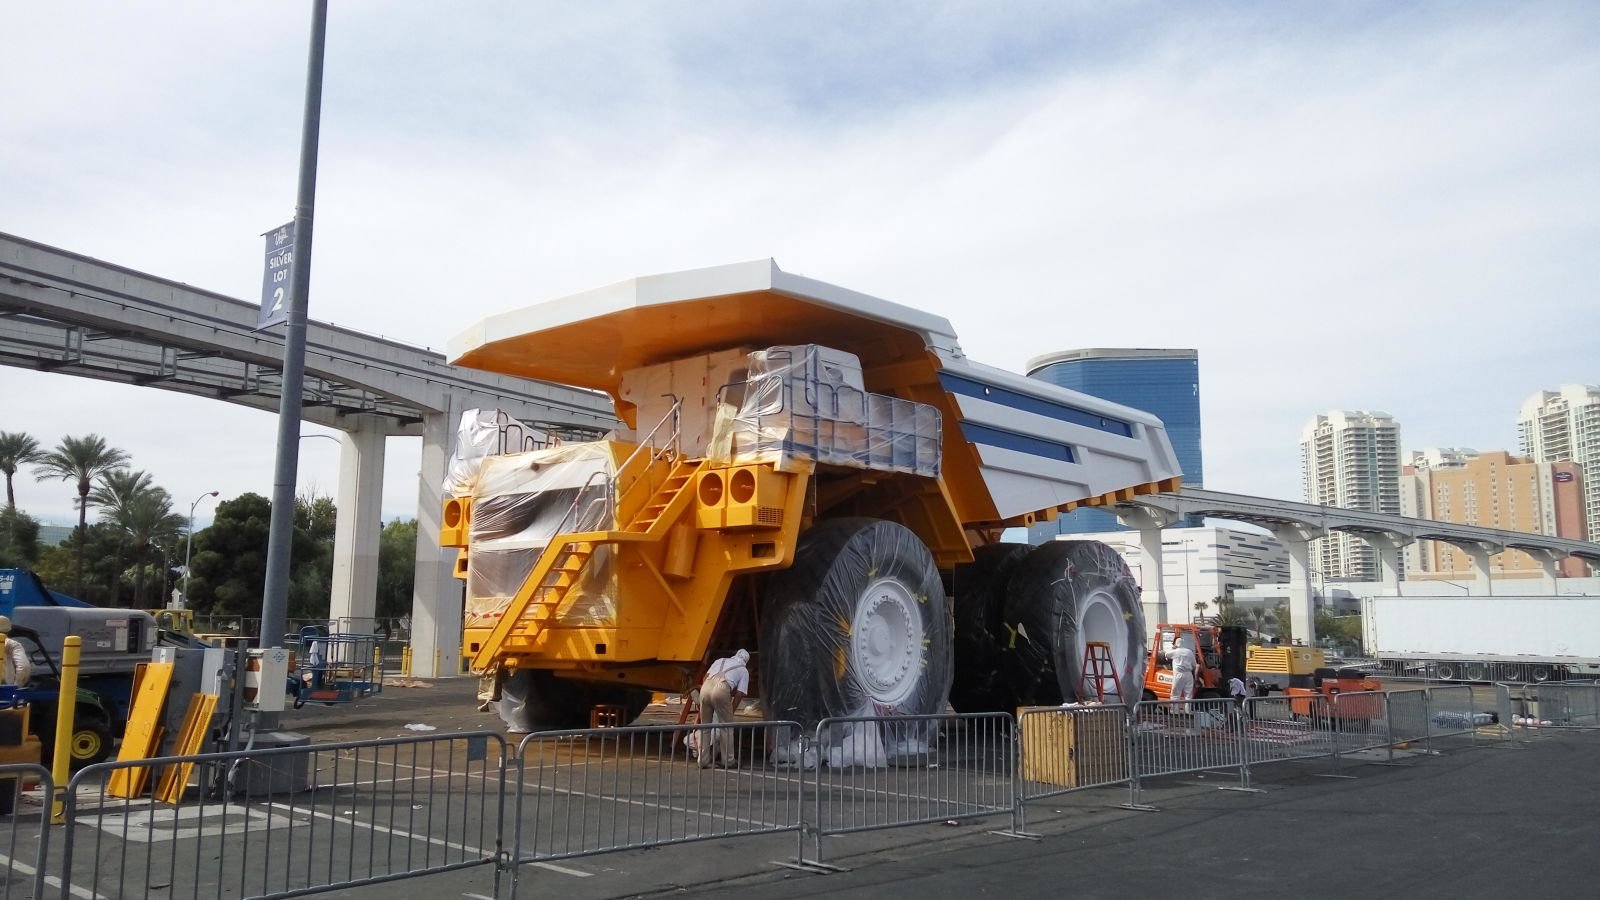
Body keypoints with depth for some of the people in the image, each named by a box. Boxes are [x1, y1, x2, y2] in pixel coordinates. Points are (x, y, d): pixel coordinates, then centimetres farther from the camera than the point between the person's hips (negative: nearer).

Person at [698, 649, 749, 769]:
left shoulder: (720, 660, 33)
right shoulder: (744, 671, 23)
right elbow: (739, 694, 14)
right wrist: (730, 712, 22)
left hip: (705, 687, 4)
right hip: (721, 690, -4)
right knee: (726, 727, 13)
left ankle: (703, 760, 20)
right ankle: (728, 760, 19)